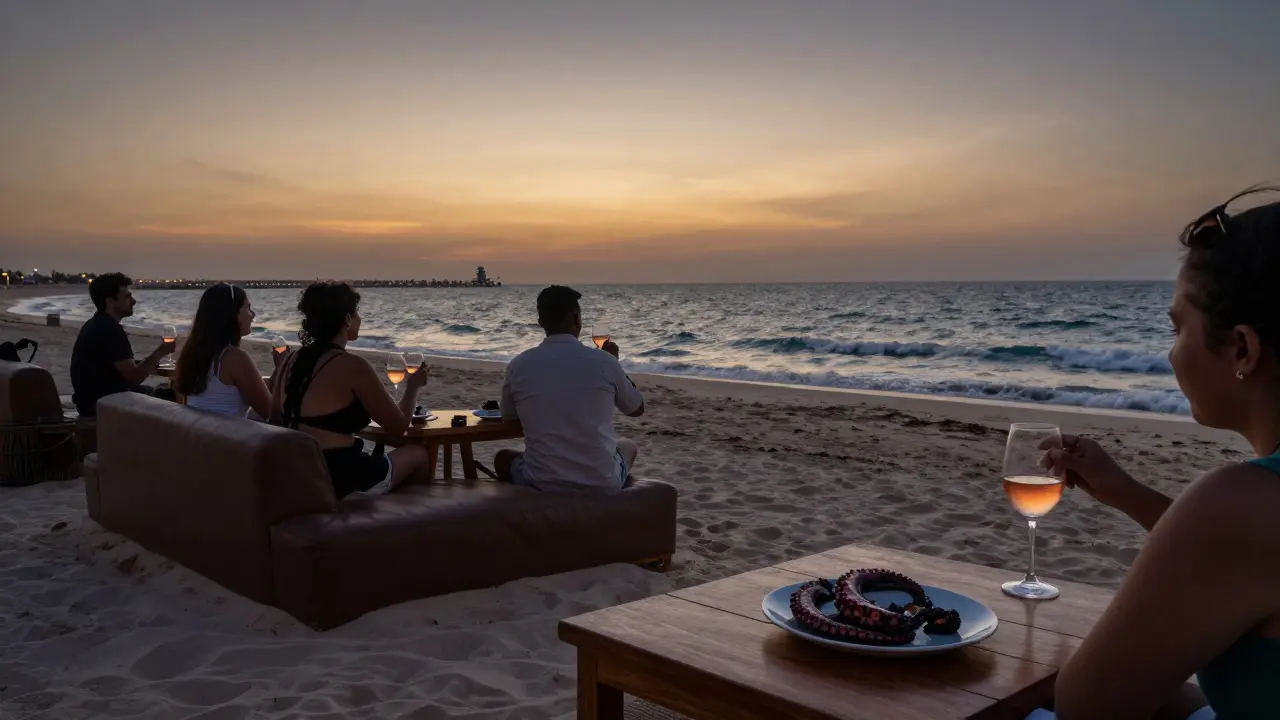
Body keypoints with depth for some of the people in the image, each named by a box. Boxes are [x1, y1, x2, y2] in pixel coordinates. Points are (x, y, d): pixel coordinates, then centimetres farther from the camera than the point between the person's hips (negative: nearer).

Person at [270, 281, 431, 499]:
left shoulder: (293, 360, 6)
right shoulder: (352, 366, -16)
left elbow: (277, 420, 16)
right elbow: (398, 427, -6)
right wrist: (413, 386, 12)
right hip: (338, 478, -8)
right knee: (418, 454, 17)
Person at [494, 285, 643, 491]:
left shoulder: (519, 366, -5)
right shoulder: (604, 361, -6)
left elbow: (508, 418, 14)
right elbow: (637, 409, 12)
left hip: (541, 485, 0)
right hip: (602, 483, 0)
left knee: (503, 459, 34)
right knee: (627, 446, 35)